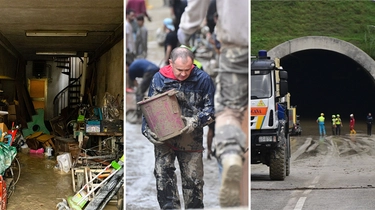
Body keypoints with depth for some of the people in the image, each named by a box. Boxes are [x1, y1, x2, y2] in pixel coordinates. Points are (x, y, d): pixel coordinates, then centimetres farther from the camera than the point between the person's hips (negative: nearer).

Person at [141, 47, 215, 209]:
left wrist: (195, 122, -18)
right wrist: (148, 130, -12)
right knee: (162, 172, -14)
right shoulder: (159, 79, -4)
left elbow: (211, 109, -1)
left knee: (193, 179, 7)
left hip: (191, 139, 0)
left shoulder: (203, 79, -7)